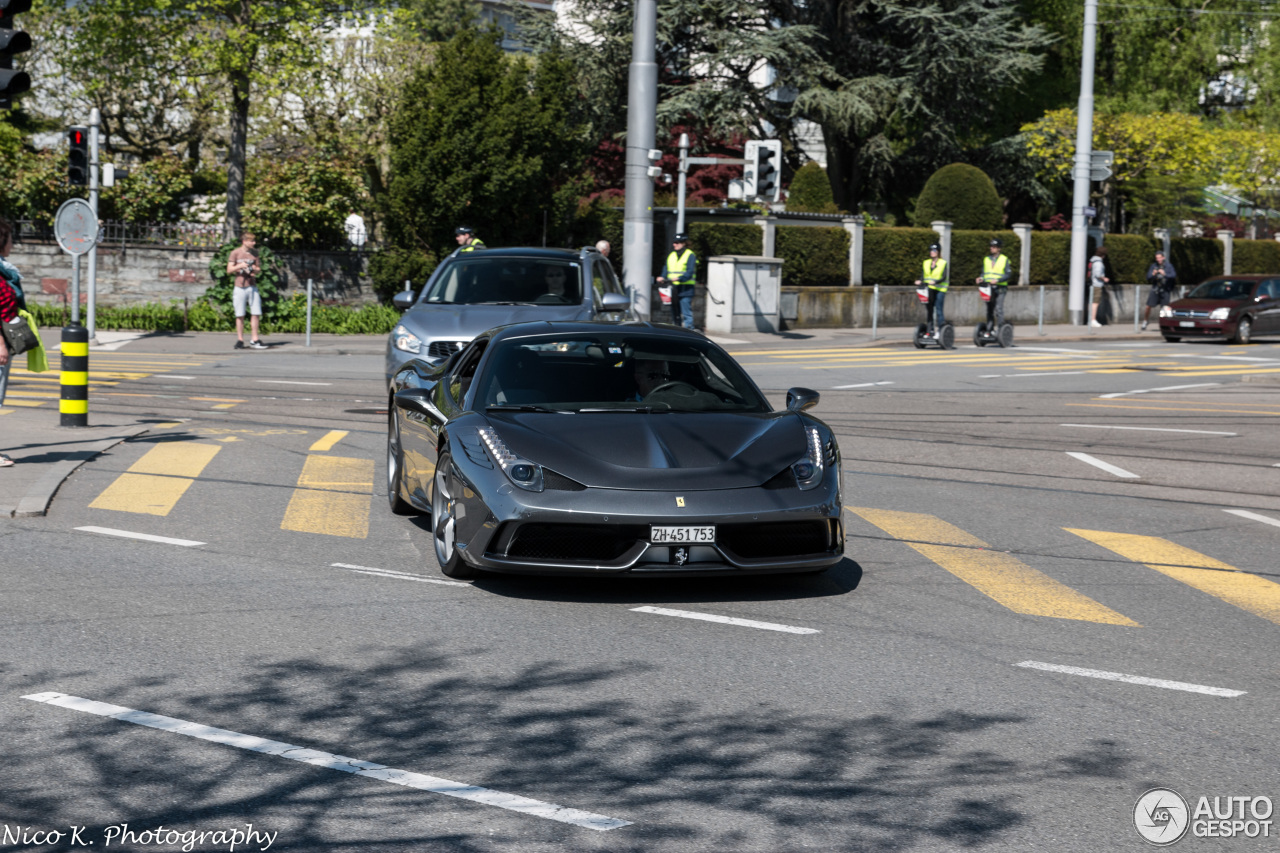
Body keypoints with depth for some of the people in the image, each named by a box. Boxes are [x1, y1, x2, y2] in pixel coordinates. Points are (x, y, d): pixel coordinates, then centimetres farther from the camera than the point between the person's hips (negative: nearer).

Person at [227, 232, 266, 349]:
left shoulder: (254, 253, 10)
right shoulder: (235, 253, -2)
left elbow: (259, 268, 17)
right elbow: (229, 270, -2)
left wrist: (255, 269, -6)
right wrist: (239, 266, -19)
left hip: (252, 287, 4)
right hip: (240, 287, -4)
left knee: (256, 313, -1)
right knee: (240, 315, -1)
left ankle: (254, 340, 6)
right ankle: (240, 341, 6)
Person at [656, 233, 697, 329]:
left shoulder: (690, 255, -4)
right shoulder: (671, 256, 16)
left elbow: (689, 272, -14)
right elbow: (666, 270, 14)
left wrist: (679, 278, -29)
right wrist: (663, 278, -7)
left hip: (685, 289, -7)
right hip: (673, 288, 7)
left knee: (686, 314, -11)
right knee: (675, 314, 12)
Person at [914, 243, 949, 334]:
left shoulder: (943, 263, 2)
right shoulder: (926, 263, 14)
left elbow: (944, 277, -9)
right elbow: (923, 276, 8)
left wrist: (935, 282, -27)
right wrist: (919, 281, -15)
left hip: (940, 289, -4)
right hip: (929, 289, 4)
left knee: (938, 308, -13)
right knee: (929, 309, 3)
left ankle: (941, 329, -12)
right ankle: (930, 329, 8)